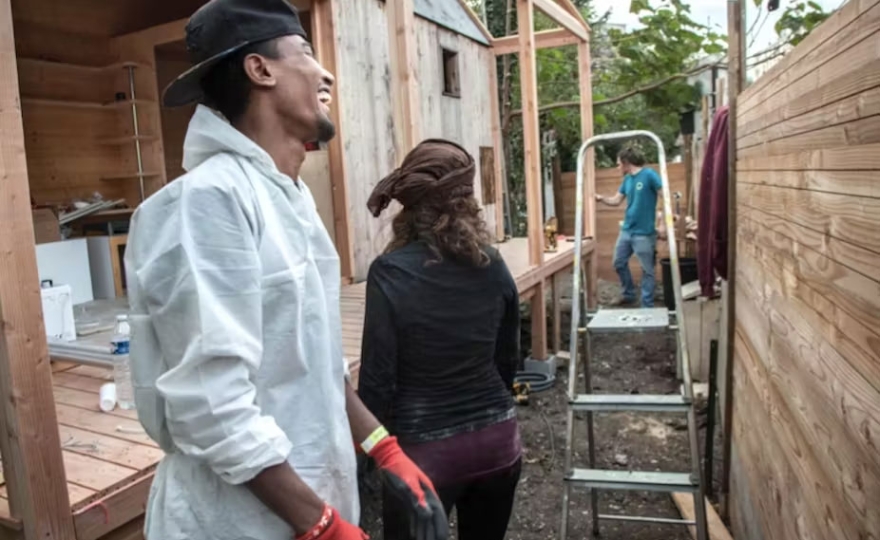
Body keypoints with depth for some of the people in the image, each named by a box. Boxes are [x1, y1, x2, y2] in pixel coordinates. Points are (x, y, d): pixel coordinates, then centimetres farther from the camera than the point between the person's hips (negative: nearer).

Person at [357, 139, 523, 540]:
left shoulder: (390, 272, -16)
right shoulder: (493, 265, -4)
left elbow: (378, 379, -14)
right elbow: (508, 361, 6)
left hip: (424, 449, -4)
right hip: (498, 438, 4)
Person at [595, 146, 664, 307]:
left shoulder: (649, 174, -13)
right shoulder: (627, 179, 10)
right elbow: (616, 201, 13)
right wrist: (601, 198, -6)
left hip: (644, 233, -8)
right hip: (626, 230, 8)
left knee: (647, 270, 3)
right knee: (619, 263, 17)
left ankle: (647, 306, 12)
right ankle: (628, 294, 35)